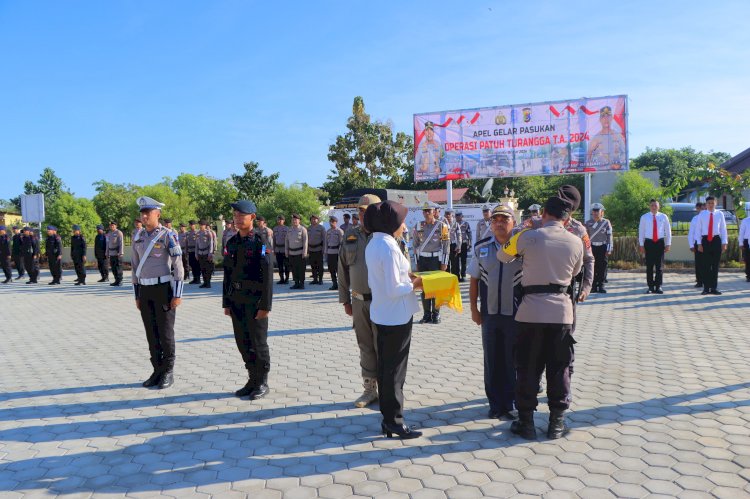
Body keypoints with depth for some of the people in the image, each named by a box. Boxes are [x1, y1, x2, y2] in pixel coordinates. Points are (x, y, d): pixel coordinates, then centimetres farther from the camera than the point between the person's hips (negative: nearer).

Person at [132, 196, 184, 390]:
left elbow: (178, 266, -11)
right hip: (145, 291, 6)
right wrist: (137, 296, 13)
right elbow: (135, 267, 14)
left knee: (165, 332, 1)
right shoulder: (138, 238, 10)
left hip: (164, 289, -6)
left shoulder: (168, 235, -9)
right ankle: (157, 371, 21)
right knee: (151, 333, 10)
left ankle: (168, 372, 13)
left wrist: (177, 295, -15)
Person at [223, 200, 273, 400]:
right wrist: (226, 302, 11)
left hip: (255, 301, -6)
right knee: (243, 342, 11)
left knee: (258, 343, 3)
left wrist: (265, 306, -16)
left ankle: (262, 382, 17)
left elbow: (268, 276, -13)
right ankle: (252, 380, 25)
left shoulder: (260, 243, -10)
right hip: (236, 301, 6)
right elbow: (227, 274, 13)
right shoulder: (231, 243, 9)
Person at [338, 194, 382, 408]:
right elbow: (343, 269, 11)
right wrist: (345, 300, 11)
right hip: (359, 301, 4)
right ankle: (370, 389, 27)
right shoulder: (351, 236, 6)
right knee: (365, 348, 14)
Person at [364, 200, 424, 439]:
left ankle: (387, 418, 27)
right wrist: (414, 284, -8)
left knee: (384, 366, 15)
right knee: (395, 369, 3)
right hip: (396, 316, -9)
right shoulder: (389, 247, -21)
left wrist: (405, 275, 8)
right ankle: (395, 421, 15)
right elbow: (393, 290, -23)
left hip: (381, 314, 9)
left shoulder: (373, 244, 7)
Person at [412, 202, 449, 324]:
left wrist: (444, 262, -8)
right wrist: (417, 261, 8)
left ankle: (436, 314, 11)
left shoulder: (441, 226, -3)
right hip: (422, 259, 3)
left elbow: (446, 245, -4)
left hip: (436, 259, -3)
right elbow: (415, 245, 11)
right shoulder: (418, 226, 6)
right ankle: (427, 314, 14)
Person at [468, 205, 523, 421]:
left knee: (512, 362, 9)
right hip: (489, 313, 2)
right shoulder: (481, 247, 1)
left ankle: (508, 404, 24)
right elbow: (473, 279, 7)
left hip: (516, 314, -2)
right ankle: (495, 404, 26)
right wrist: (474, 309, 4)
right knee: (492, 361, 11)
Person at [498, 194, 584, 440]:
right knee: (559, 368, 13)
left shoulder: (528, 237, -7)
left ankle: (526, 422, 17)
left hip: (531, 311, -2)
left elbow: (502, 256, 8)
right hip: (562, 311, 2)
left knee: (528, 368, 9)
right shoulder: (576, 242, 1)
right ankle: (557, 422, 20)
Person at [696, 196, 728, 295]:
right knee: (706, 265, 2)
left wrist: (724, 243, 0)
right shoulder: (702, 214, 1)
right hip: (705, 240, -1)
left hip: (716, 240, 1)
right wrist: (699, 244, -3)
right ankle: (706, 288, 8)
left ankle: (714, 288, 14)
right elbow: (698, 229, 1)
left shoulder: (720, 214, 2)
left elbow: (723, 229, 4)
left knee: (715, 265, 6)